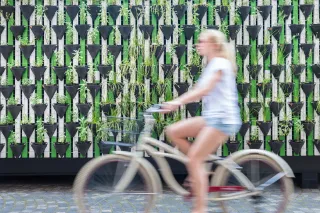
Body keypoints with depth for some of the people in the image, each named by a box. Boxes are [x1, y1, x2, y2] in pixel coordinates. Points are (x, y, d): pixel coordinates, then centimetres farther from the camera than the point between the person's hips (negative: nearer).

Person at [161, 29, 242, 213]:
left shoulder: (220, 63, -9)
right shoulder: (211, 66, 20)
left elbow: (204, 90, -23)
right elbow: (198, 92, 17)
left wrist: (178, 102, -29)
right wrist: (175, 102, 8)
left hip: (223, 118, -9)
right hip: (211, 117, 9)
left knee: (195, 158, -13)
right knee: (173, 131, -1)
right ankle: (202, 169, 6)